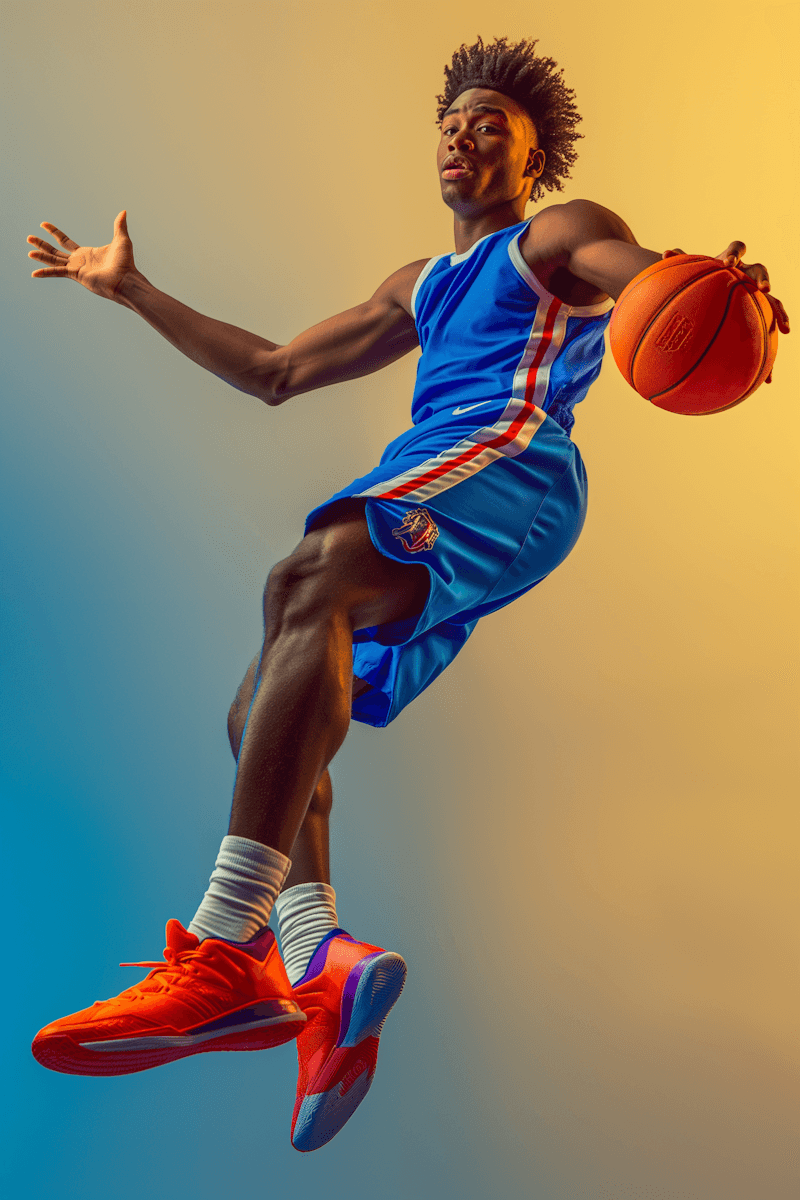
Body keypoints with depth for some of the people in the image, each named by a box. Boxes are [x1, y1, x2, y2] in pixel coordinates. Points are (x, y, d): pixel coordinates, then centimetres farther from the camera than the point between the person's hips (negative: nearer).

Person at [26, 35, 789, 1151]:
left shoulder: (561, 236, 15)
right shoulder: (422, 288, 36)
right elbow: (277, 371, 35)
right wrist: (134, 291, 37)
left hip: (509, 471, -9)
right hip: (422, 517, 9)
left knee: (307, 580, -35)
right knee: (262, 713, 0)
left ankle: (225, 955, -44)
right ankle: (315, 959, -16)